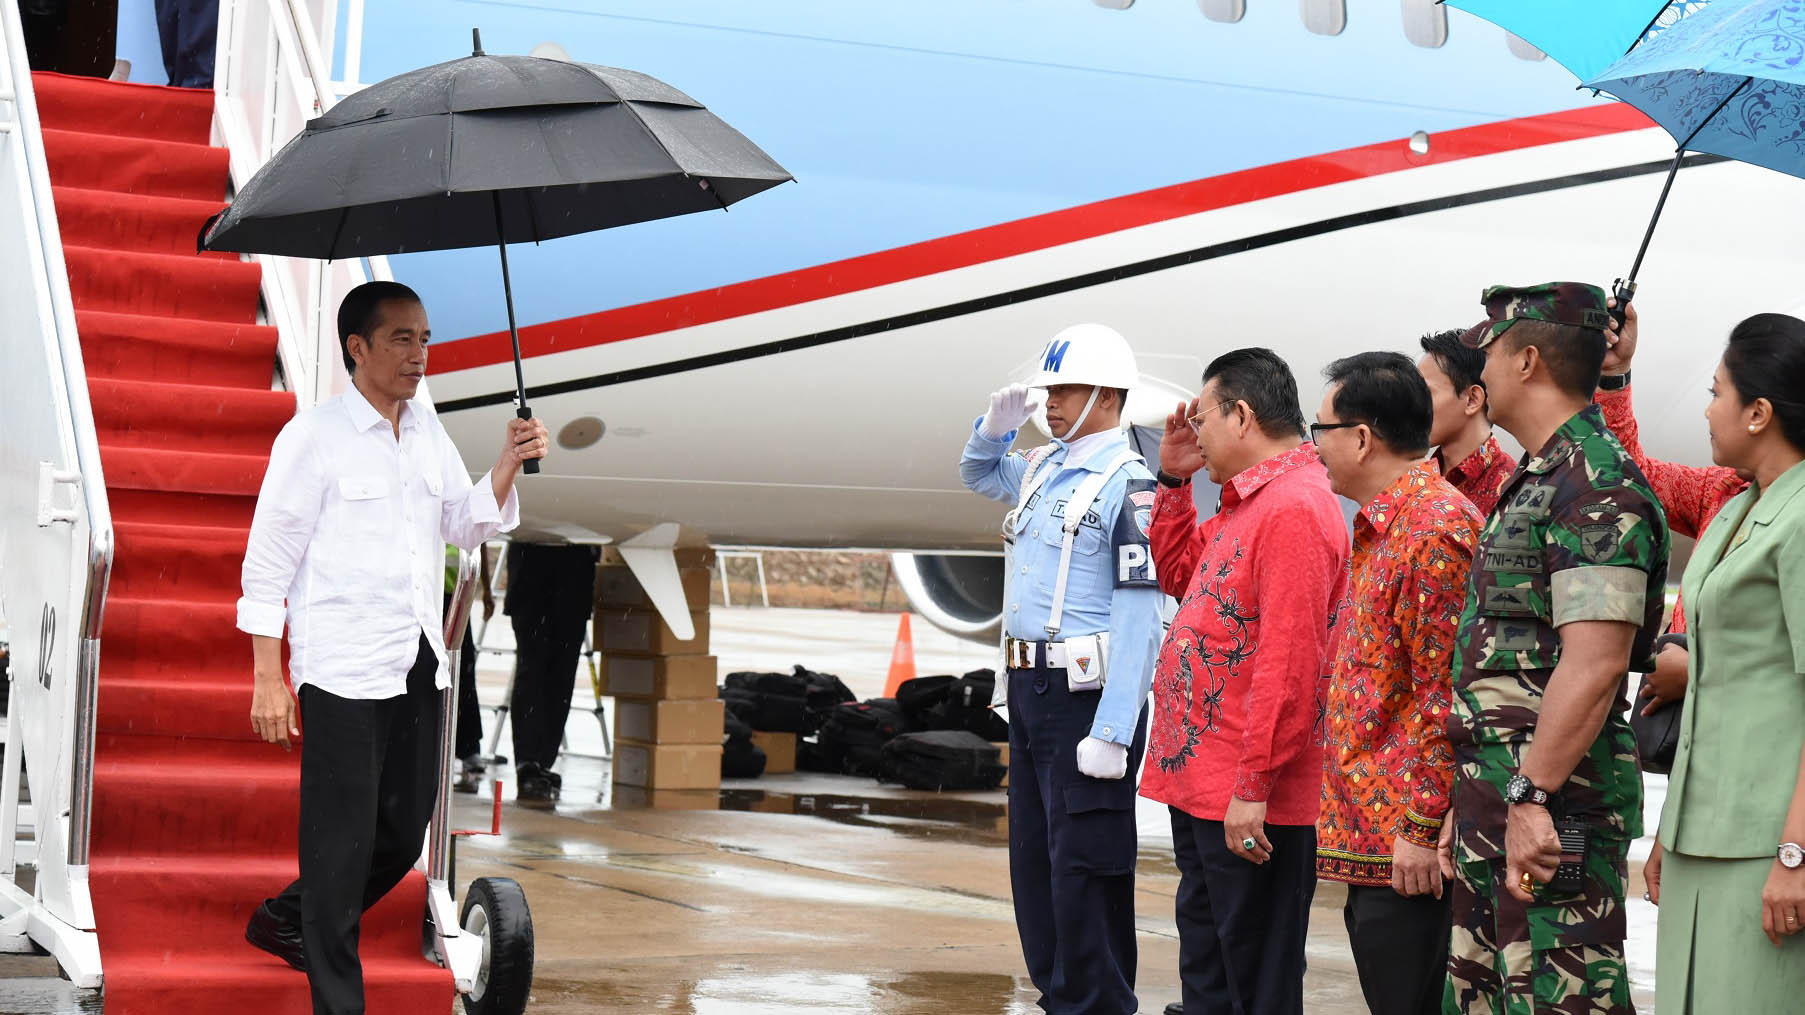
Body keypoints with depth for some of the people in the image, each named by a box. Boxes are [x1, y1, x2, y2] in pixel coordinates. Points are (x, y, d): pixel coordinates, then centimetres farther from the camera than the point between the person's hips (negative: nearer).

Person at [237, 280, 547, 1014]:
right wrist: (268, 680, -11)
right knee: (343, 845, -3)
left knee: (401, 841, 12)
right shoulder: (314, 437, -7)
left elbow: (468, 526, 18)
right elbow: (267, 561, -7)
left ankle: (282, 921, 34)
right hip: (342, 671, -7)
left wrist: (508, 465, -1)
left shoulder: (427, 430, 12)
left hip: (417, 667, 7)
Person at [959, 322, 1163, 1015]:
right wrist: (996, 426, 10)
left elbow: (1138, 621, -19)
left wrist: (1111, 734, -23)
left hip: (1086, 695, -9)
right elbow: (978, 475, 34)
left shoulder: (1128, 484, -14)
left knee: (1083, 867, -5)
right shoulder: (1043, 469, 11)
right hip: (1029, 690, 9)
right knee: (1033, 858, 15)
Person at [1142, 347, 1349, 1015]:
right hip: (1201, 787, 10)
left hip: (1248, 807, -10)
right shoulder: (1249, 504, 14)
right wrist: (1173, 480, 17)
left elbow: (1289, 661, -24)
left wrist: (1252, 786, -24)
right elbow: (1178, 573, 30)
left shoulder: (1295, 508, -18)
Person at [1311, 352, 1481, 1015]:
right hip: (1372, 836, 10)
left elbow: (1444, 693, -20)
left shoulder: (1434, 528, -16)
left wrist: (1421, 828, -20)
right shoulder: (1382, 526, 17)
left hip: (1404, 841, -10)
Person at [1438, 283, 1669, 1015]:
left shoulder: (1596, 488, -14)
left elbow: (1594, 663, -24)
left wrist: (1531, 796, -26)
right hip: (1497, 797, 11)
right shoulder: (1537, 483, 20)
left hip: (1554, 808, -10)